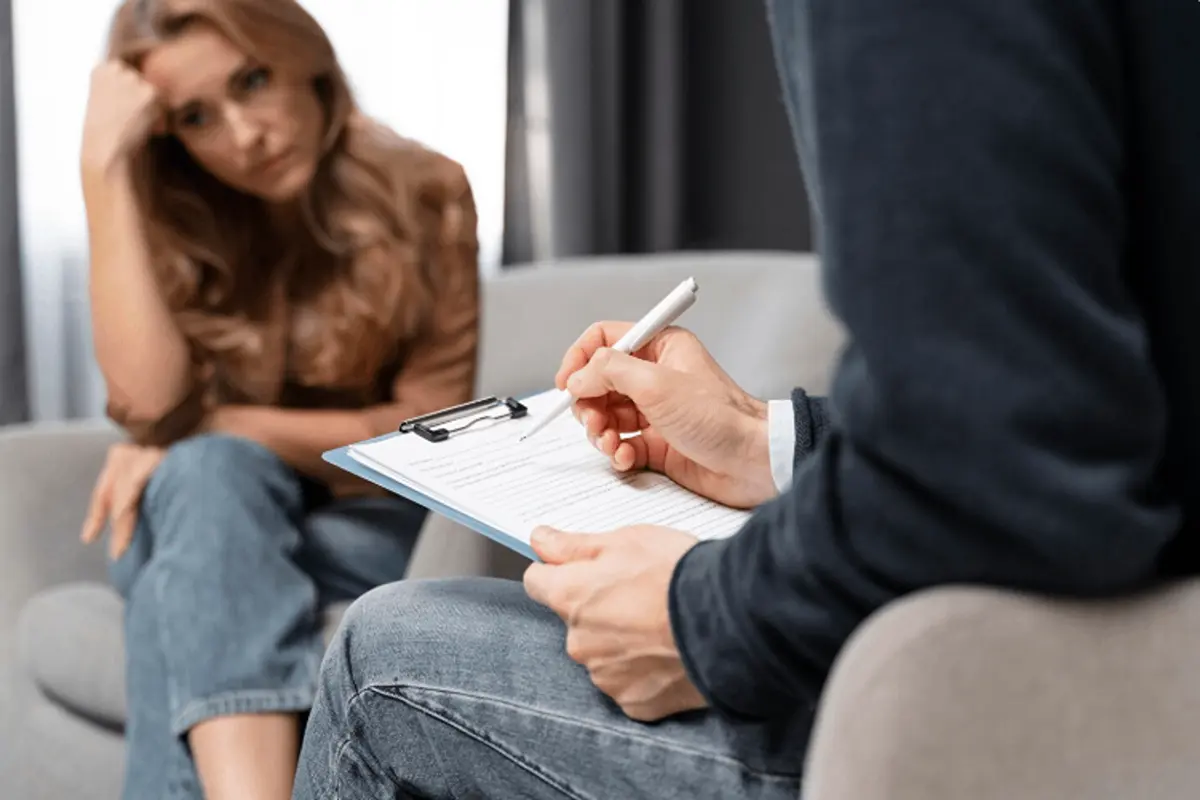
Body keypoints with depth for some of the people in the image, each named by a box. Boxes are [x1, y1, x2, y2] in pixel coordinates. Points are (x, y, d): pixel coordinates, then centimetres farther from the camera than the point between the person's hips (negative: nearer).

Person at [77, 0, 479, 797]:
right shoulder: (173, 221, -3)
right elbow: (148, 402, -23)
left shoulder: (421, 196, -8)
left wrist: (217, 428, -17)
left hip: (366, 529, -2)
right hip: (203, 527, 2)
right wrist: (105, 167, -23)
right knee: (204, 475, -34)